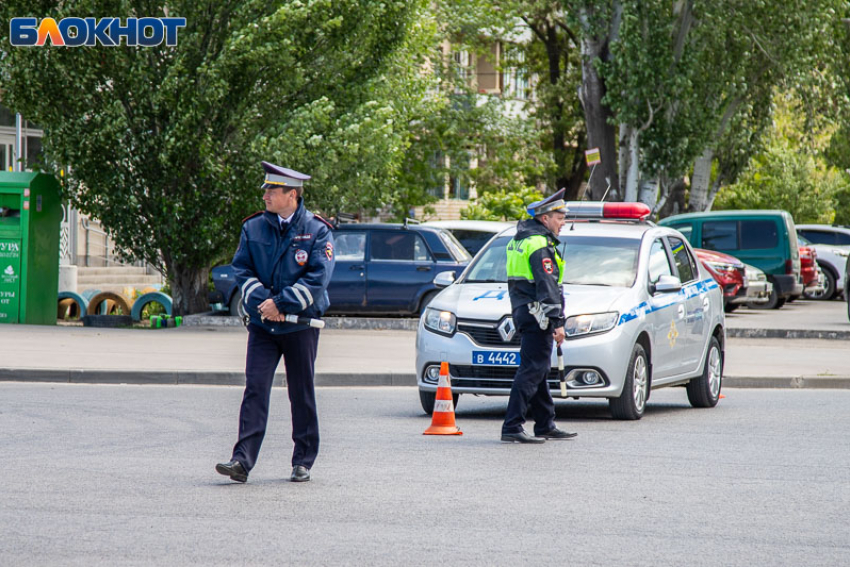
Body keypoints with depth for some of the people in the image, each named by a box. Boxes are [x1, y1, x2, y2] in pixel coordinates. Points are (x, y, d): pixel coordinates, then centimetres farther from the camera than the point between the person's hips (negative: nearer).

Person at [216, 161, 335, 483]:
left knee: (302, 394, 6)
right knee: (255, 389, -9)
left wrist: (281, 304, -17)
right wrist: (262, 302, -13)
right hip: (262, 324, 2)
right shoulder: (253, 228, 7)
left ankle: (303, 462, 16)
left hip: (301, 324, -2)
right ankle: (243, 460, -14)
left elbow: (319, 277, -11)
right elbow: (242, 269, 4)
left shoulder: (317, 231, -3)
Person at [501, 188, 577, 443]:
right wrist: (557, 322, -21)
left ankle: (546, 425, 22)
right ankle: (512, 427, -14)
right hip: (536, 315, -10)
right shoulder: (540, 245, -15)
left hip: (522, 311, 10)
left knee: (539, 370, 16)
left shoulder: (519, 240, 16)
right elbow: (547, 286, -20)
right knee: (532, 370, -11)